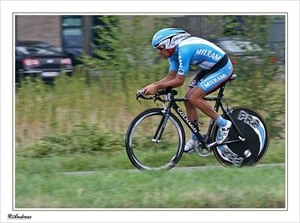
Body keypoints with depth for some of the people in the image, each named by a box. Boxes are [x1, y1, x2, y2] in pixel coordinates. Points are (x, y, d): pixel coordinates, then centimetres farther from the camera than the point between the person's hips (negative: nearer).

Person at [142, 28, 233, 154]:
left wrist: (156, 87, -23)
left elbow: (179, 81, -26)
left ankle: (223, 124, -5)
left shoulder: (184, 50, -28)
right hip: (209, 68, 10)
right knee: (188, 99, 4)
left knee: (193, 98, -19)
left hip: (222, 68, -10)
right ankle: (195, 139, 13)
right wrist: (152, 86, -10)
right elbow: (170, 78, 4)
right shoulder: (174, 51, 2)